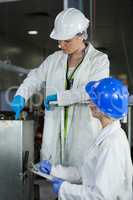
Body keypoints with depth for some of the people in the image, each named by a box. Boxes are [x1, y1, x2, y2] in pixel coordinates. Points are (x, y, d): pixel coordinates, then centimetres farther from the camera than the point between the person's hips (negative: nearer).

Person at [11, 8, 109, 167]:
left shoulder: (99, 59, -3)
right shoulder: (55, 59, 11)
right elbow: (35, 78, 20)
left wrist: (59, 97, -15)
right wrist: (21, 96, 1)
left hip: (83, 133, -4)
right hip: (55, 134, 4)